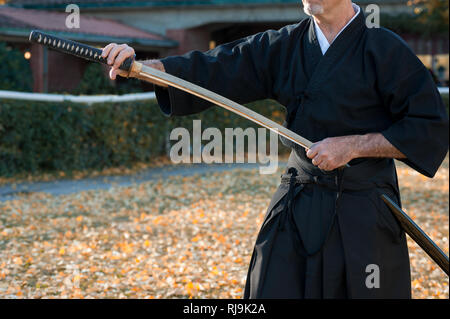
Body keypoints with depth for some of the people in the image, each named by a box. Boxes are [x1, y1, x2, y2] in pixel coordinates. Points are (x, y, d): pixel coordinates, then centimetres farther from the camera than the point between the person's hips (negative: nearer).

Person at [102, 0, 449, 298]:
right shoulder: (284, 46, 5)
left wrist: (353, 145, -16)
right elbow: (212, 70, 1)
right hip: (297, 210, 4)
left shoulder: (384, 50, -9)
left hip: (363, 216, -4)